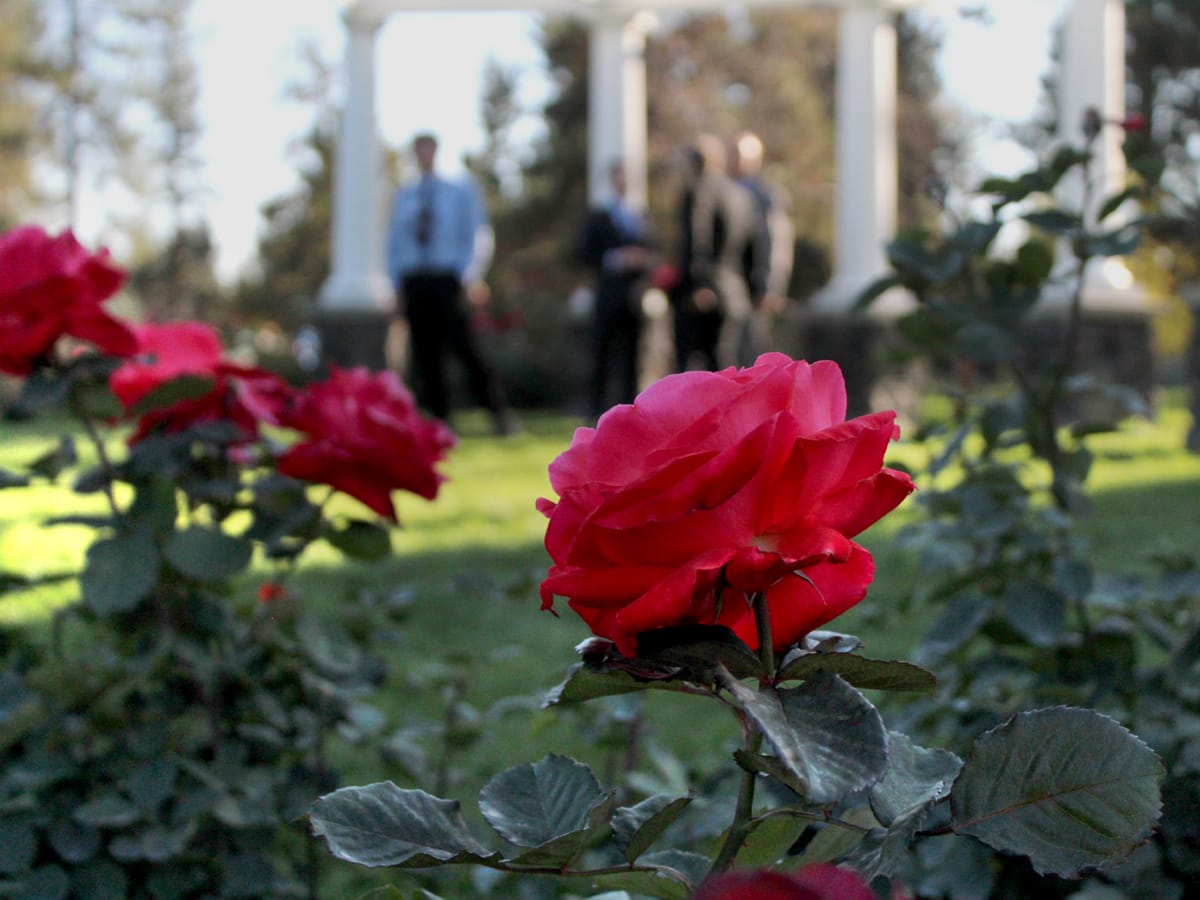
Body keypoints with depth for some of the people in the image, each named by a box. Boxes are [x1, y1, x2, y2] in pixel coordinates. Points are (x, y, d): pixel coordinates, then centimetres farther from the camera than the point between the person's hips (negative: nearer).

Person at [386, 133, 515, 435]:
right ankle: (438, 418, 4)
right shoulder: (404, 197, 16)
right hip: (414, 282, 4)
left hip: (447, 281, -3)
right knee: (425, 355, 0)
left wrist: (471, 277, -10)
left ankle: (497, 410, -8)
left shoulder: (461, 192, 8)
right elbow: (395, 242, 18)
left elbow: (480, 237, 3)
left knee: (464, 347, -15)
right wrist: (397, 285, 9)